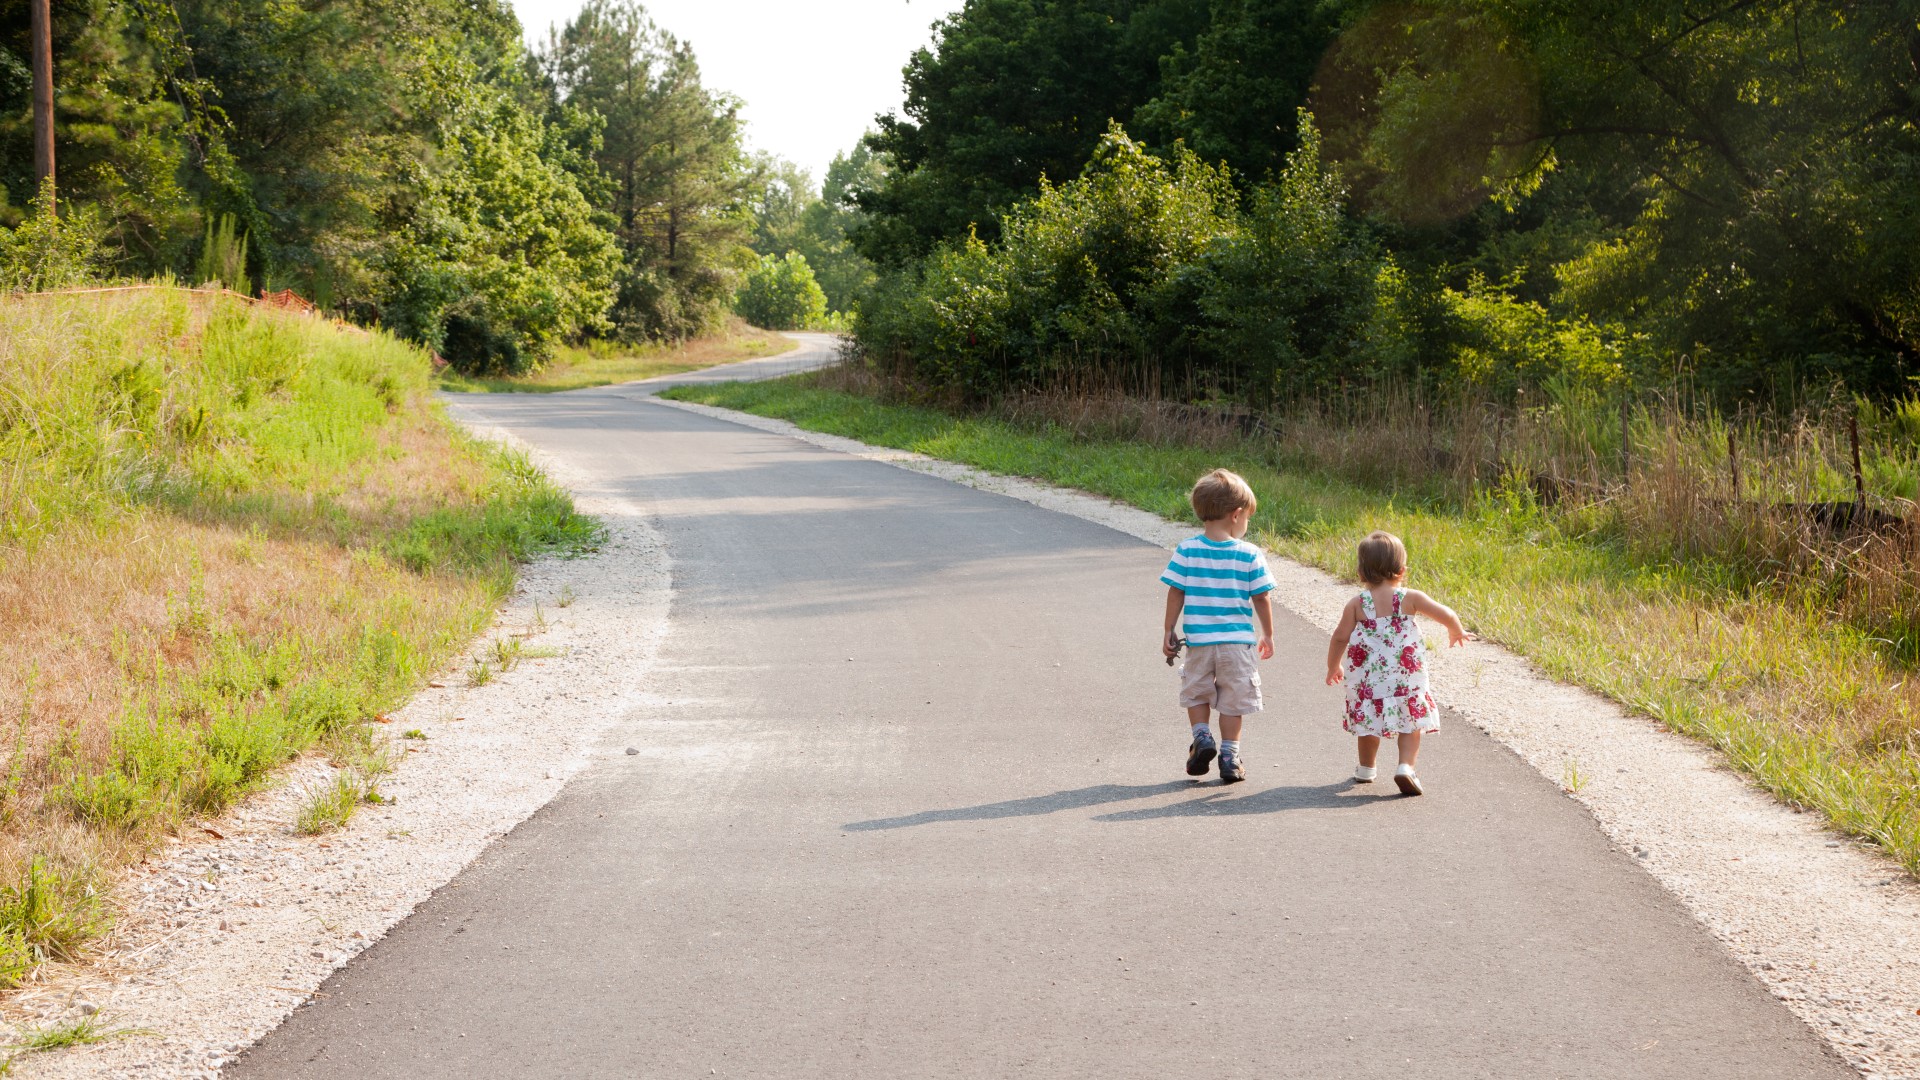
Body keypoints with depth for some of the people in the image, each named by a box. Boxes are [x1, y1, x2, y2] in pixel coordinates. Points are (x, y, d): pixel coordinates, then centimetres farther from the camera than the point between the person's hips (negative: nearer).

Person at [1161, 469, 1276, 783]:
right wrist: (1267, 634, 10)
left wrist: (1170, 631, 6)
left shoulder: (1186, 551, -6)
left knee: (1195, 692, 21)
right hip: (1238, 640, -1)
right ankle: (1229, 756, 11)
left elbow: (1175, 593, -3)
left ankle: (1201, 735, 3)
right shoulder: (1250, 555, -8)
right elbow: (1261, 598, -3)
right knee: (1233, 700, 10)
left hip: (1198, 640, 1)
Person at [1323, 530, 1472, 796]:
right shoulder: (1410, 598, -7)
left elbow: (1340, 637, -1)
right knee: (1410, 723, 7)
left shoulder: (1356, 604, -5)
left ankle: (1365, 769, 31)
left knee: (1369, 723, 19)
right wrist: (1456, 632, 20)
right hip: (1407, 679, -2)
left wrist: (1333, 666, 17)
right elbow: (1446, 615, -3)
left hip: (1367, 680, 2)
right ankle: (1406, 766, -11)